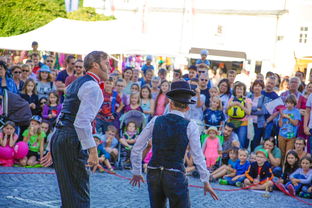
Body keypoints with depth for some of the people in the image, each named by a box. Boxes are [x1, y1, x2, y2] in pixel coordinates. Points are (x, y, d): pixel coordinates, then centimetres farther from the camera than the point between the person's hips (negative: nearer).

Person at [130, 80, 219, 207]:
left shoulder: (156, 121, 0)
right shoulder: (190, 126, -6)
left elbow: (136, 149, 3)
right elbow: (198, 156, -6)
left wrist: (136, 172, 15)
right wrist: (206, 182, 4)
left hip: (153, 174, 3)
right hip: (176, 176, -3)